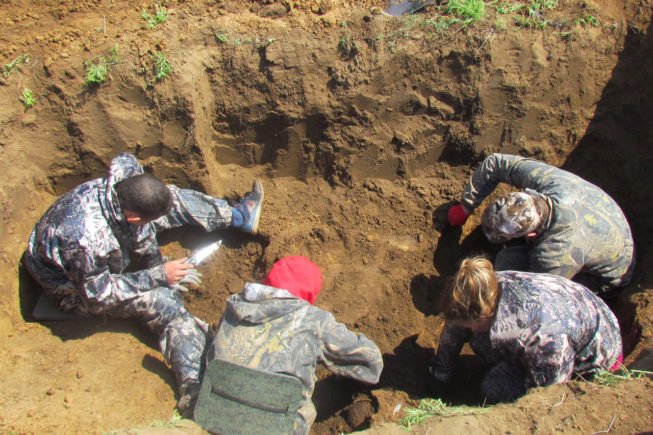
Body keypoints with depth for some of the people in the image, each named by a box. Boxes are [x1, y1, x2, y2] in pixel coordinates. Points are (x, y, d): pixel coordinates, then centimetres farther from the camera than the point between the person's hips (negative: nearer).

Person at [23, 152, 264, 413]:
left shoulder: (117, 184, -28)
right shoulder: (85, 241, -44)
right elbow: (98, 296, -30)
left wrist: (156, 265, -4)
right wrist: (158, 276, -27)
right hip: (75, 288, -7)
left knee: (168, 199, 1)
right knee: (163, 301, -24)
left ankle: (236, 216, 16)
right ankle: (194, 383, -28)